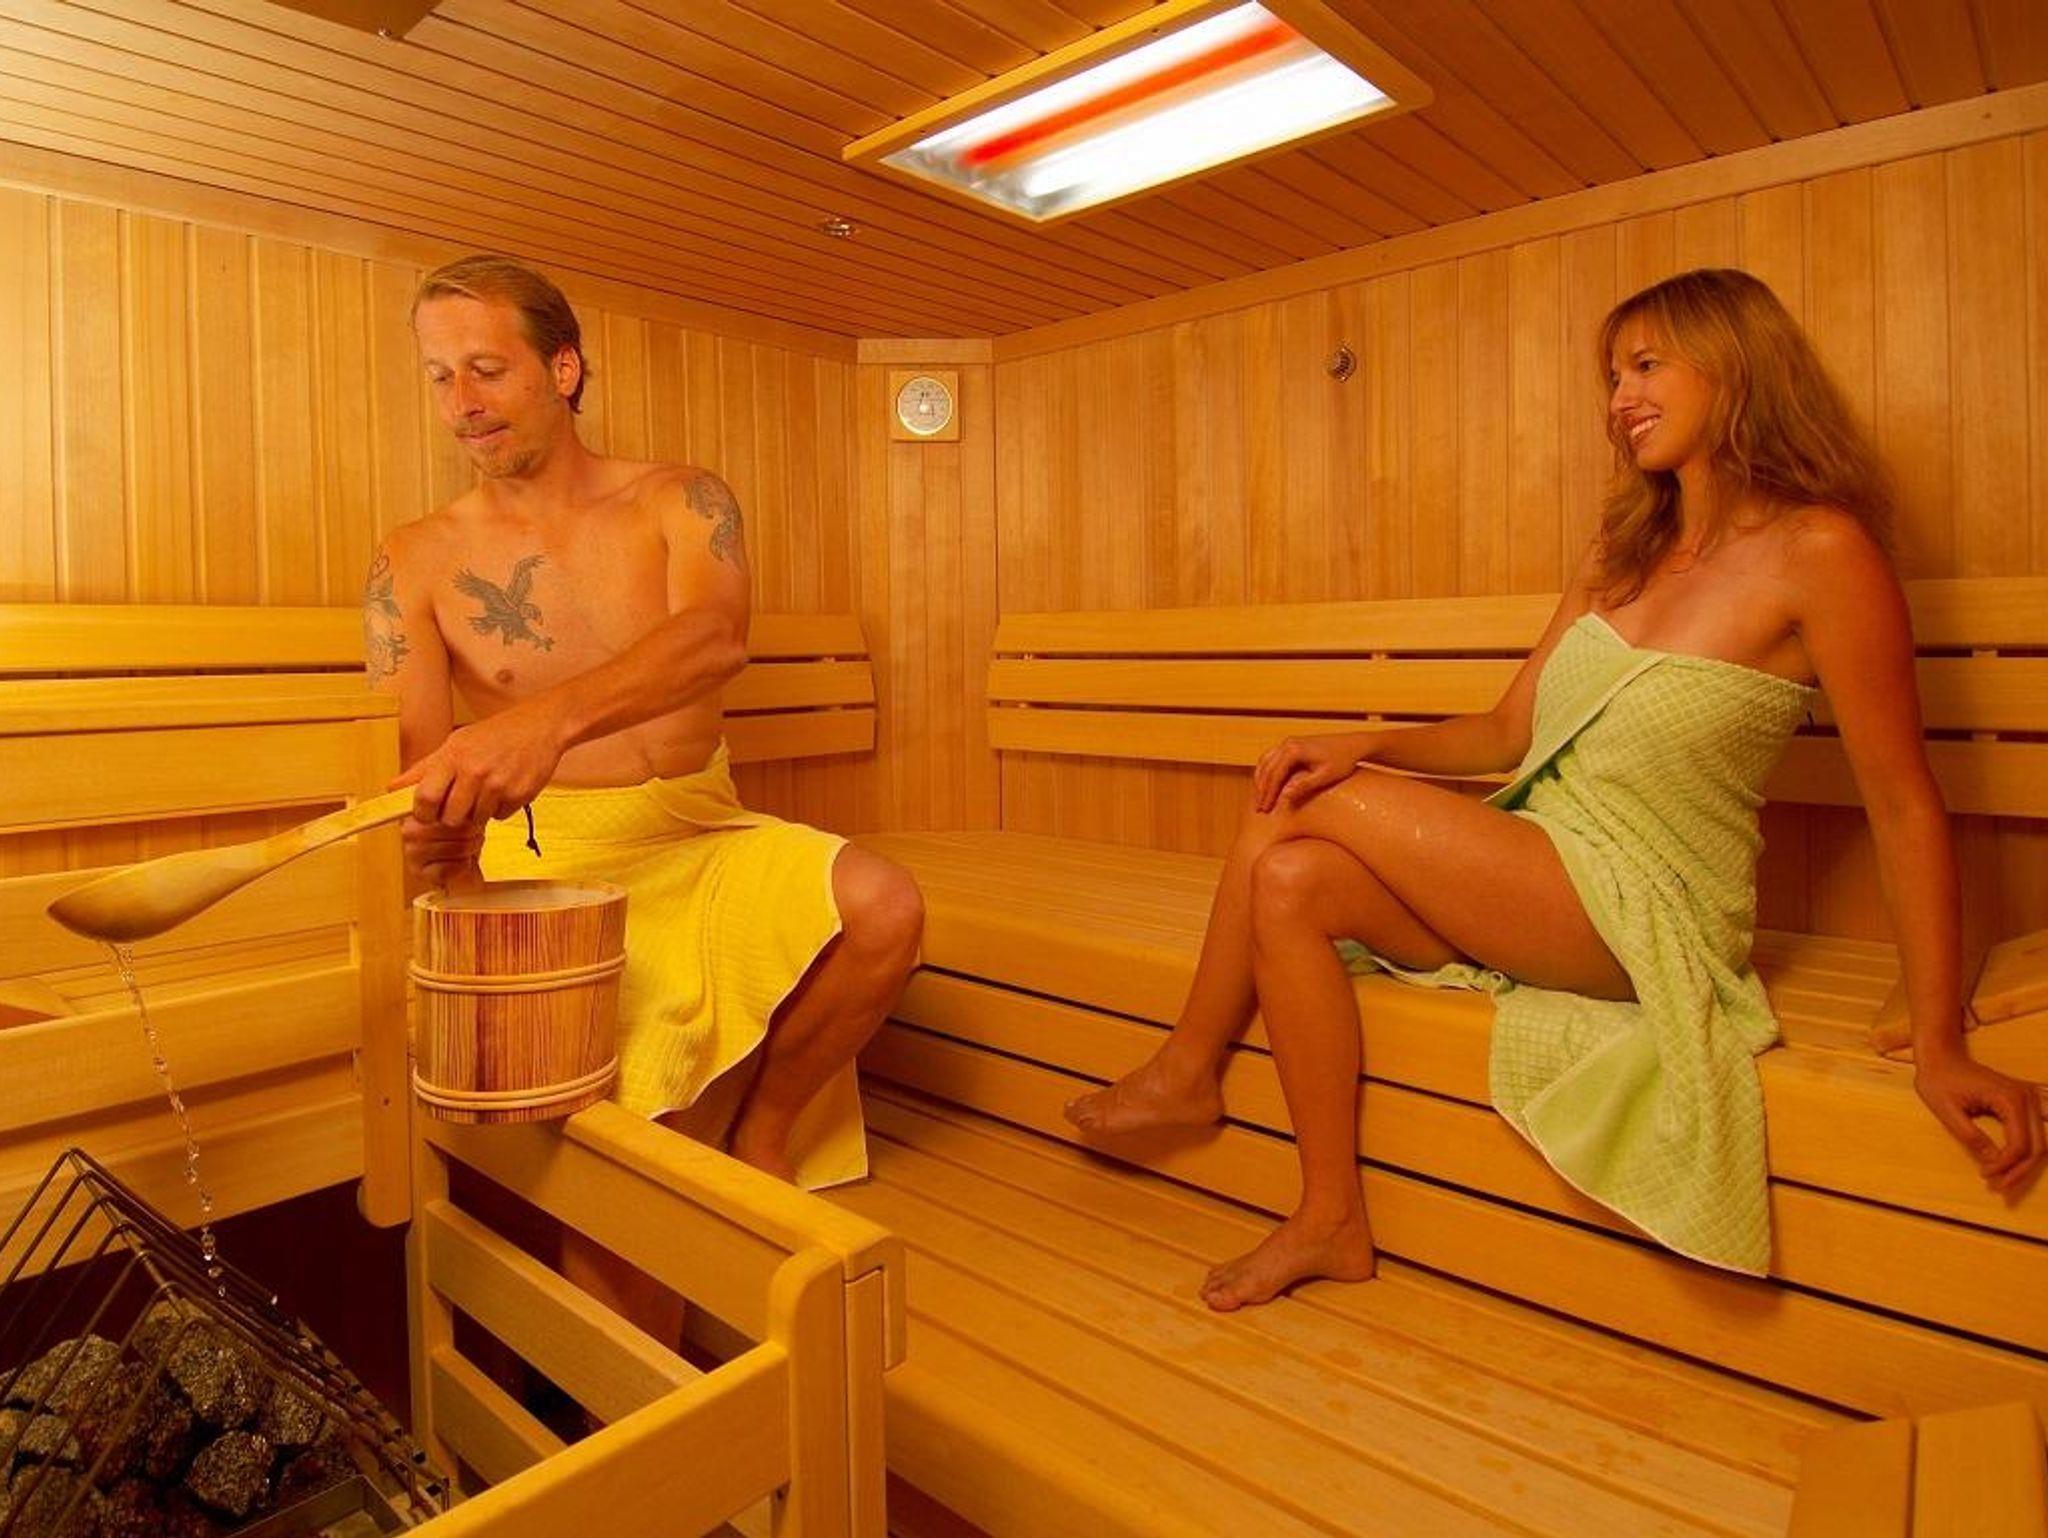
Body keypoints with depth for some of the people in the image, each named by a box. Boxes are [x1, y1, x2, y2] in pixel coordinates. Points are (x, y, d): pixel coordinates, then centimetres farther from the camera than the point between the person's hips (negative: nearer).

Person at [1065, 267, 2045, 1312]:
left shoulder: (1818, 550, -11)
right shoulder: (1624, 548, 12)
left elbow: (1903, 802, -11)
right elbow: (1509, 732, 10)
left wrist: (1940, 1047, -14)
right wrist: (1364, 747, -8)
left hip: (1642, 917, -6)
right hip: (1537, 882, 7)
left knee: (1296, 817, -16)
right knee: (1291, 885, -17)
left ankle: (1188, 1071, 4)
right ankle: (1332, 1220, -5)